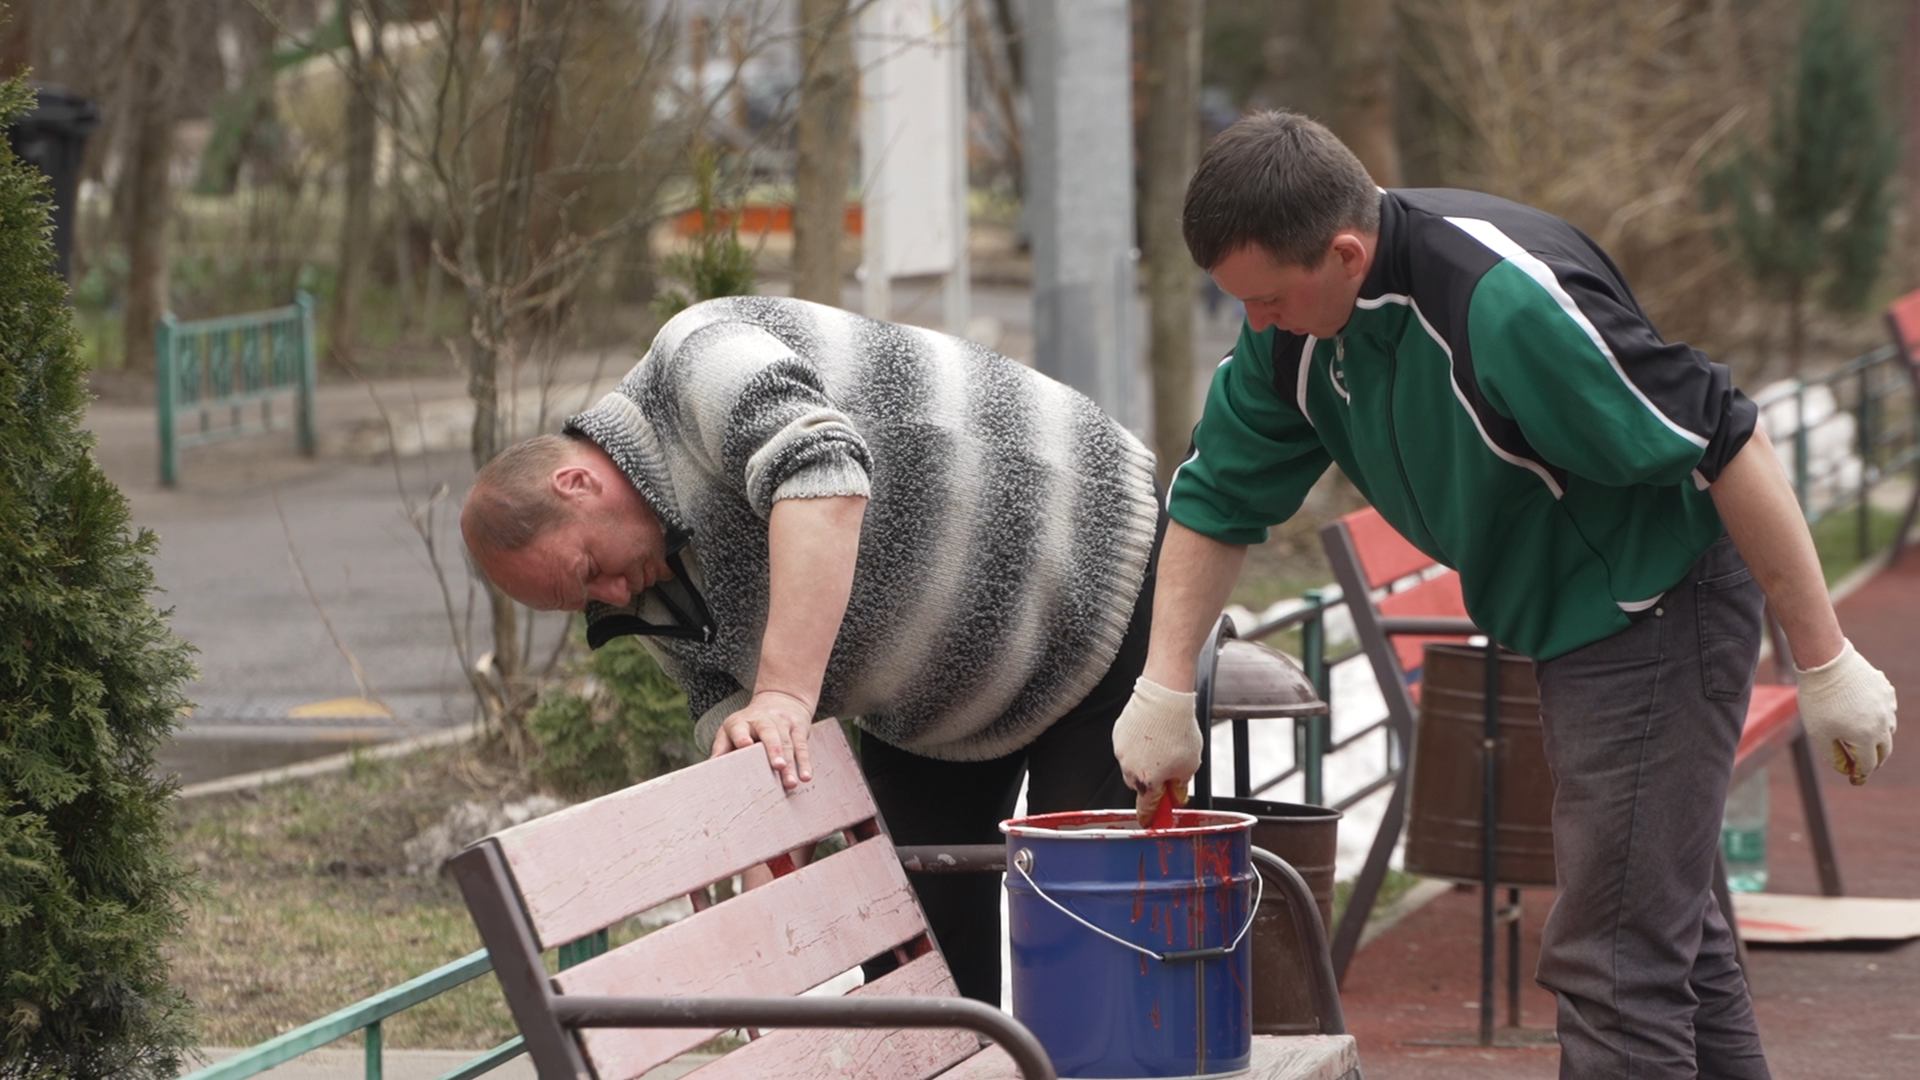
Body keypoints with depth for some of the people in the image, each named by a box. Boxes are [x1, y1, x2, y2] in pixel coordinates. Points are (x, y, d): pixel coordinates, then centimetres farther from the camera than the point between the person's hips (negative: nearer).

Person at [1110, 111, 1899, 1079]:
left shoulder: (1508, 301, -31)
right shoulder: (1295, 320, -5)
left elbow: (1726, 444, -27)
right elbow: (1216, 497, 9)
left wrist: (1825, 662, -22)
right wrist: (1164, 690, 3)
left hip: (1658, 608, -9)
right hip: (1564, 624, 9)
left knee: (1613, 962, -10)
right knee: (1669, 933, 20)